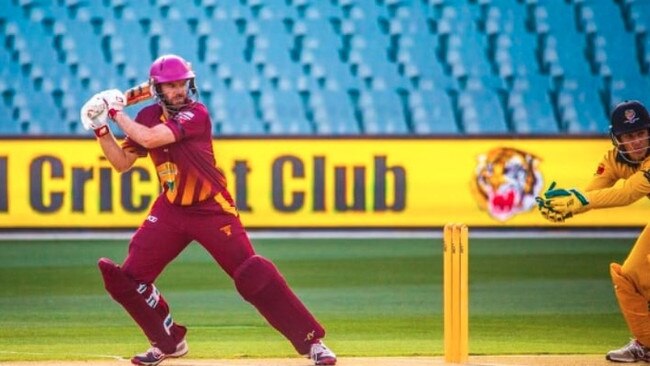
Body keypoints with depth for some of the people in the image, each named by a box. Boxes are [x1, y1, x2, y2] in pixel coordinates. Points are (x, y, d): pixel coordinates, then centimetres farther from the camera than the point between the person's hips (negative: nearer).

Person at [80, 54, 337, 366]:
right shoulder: (148, 117, 3)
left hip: (212, 210, -6)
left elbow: (149, 138, -27)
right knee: (128, 278, 0)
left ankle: (311, 341, -12)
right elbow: (121, 162, 8)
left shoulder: (196, 114, -16)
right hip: (171, 210, 6)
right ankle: (169, 341, 20)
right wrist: (101, 128, -3)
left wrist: (117, 113, -14)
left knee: (254, 275, -15)